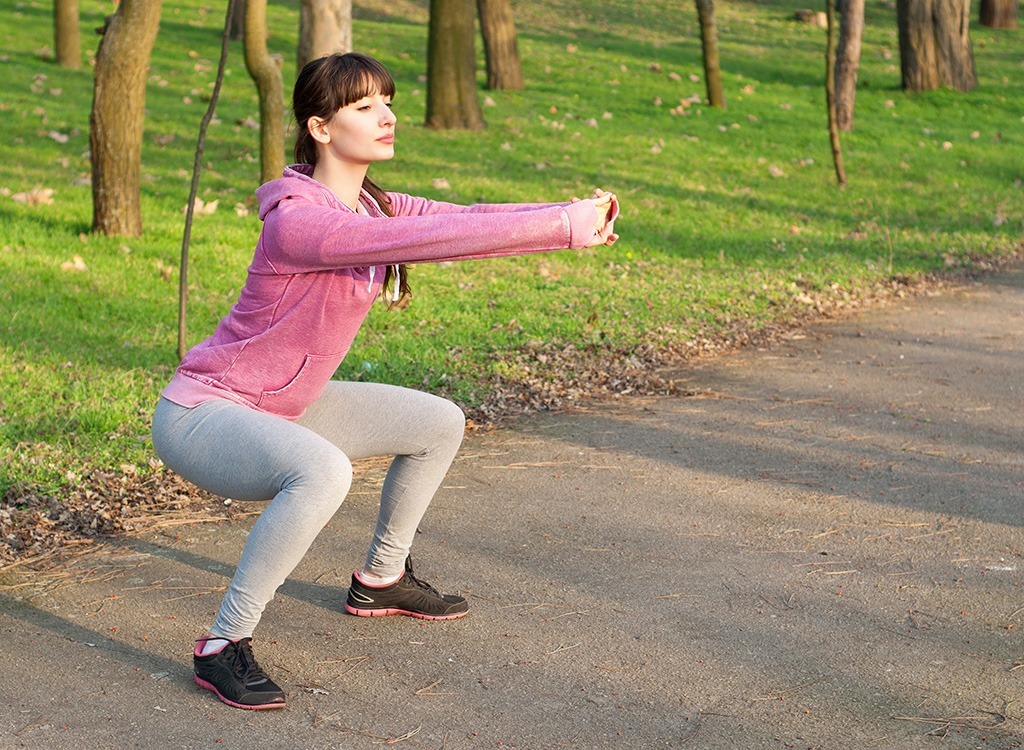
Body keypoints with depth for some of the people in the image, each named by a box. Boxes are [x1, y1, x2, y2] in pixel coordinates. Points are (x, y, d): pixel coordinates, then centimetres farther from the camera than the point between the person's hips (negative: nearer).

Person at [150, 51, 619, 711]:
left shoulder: (372, 208, 2)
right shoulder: (296, 219, -28)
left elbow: (461, 220, -8)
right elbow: (433, 237, -36)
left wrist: (575, 217, -23)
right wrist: (563, 225, -36)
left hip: (279, 407, 10)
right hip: (200, 416, -10)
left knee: (440, 424, 13)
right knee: (322, 470, -39)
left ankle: (380, 581, 31)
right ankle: (224, 646, -24)